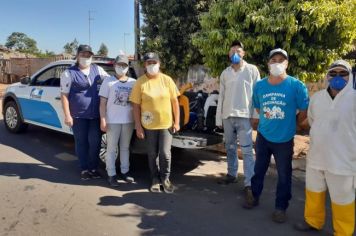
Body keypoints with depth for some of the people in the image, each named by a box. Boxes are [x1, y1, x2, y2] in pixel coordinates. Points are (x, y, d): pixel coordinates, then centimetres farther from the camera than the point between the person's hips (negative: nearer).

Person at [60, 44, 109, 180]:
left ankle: (94, 168, 23)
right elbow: (64, 95, -5)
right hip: (78, 115, -3)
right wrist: (67, 115, -10)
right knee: (81, 143, 8)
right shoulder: (69, 73, -3)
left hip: (95, 114, 3)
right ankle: (84, 169, 23)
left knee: (95, 142, 5)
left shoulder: (97, 69, 9)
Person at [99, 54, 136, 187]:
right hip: (112, 121, -2)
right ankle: (111, 174, 13)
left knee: (125, 147, 14)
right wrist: (102, 120, -9)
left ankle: (124, 172, 26)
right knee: (111, 149, 4)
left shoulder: (133, 82, 5)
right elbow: (103, 103, -2)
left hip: (128, 121, 3)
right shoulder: (108, 82, 0)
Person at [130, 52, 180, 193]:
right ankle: (155, 179, 30)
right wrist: (138, 126, -8)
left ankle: (165, 178, 25)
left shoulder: (167, 80, -2)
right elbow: (136, 105, -5)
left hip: (166, 124, 1)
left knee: (165, 153, 1)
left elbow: (175, 101, 3)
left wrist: (176, 122, 1)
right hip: (149, 126, 0)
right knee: (152, 154, 11)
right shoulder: (140, 82, -6)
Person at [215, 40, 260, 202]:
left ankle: (249, 184, -3)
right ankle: (232, 174, 30)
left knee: (247, 150, -6)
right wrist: (219, 118, 10)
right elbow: (221, 96, 12)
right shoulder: (225, 73, 12)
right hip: (227, 116, 5)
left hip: (244, 116, -5)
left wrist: (256, 115, -8)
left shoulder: (252, 70, 0)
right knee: (230, 148, 15)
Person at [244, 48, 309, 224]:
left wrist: (289, 125, 5)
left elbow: (304, 111, -3)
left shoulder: (296, 86, -12)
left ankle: (280, 207, 26)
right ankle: (255, 197, 37)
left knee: (284, 175, 9)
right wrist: (268, 121, 11)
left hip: (285, 139, -3)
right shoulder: (259, 85, -1)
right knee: (259, 169, 16)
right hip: (263, 136, 3)